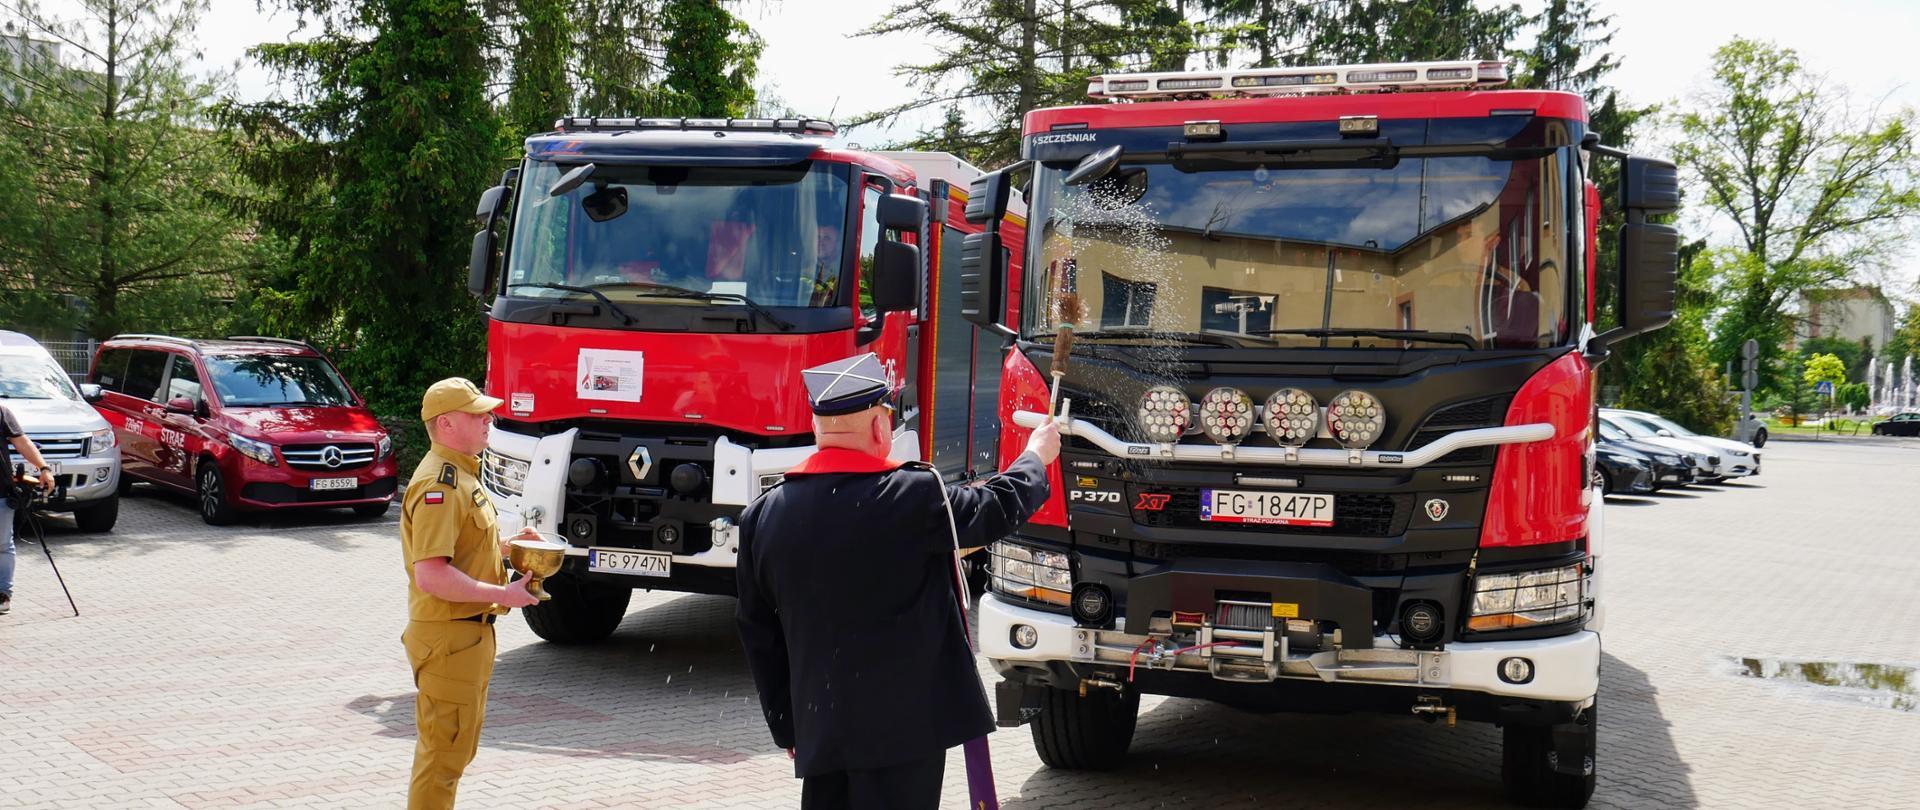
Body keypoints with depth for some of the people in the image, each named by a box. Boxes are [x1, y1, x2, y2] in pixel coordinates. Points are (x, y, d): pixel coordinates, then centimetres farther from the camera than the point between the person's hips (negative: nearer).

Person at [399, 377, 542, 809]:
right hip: (448, 637, -11)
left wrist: (505, 545, 10)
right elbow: (431, 575, -29)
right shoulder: (438, 483, -21)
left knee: (457, 747, 22)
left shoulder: (461, 474, 13)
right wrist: (501, 594, -24)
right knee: (444, 750, -2)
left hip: (470, 633, 11)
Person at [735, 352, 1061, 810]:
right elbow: (998, 508, 2)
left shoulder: (762, 515, 2)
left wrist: (786, 727, 20)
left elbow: (759, 635, 9)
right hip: (904, 726, -5)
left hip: (818, 731, 5)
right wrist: (1037, 456, 23)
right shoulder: (913, 497, -15)